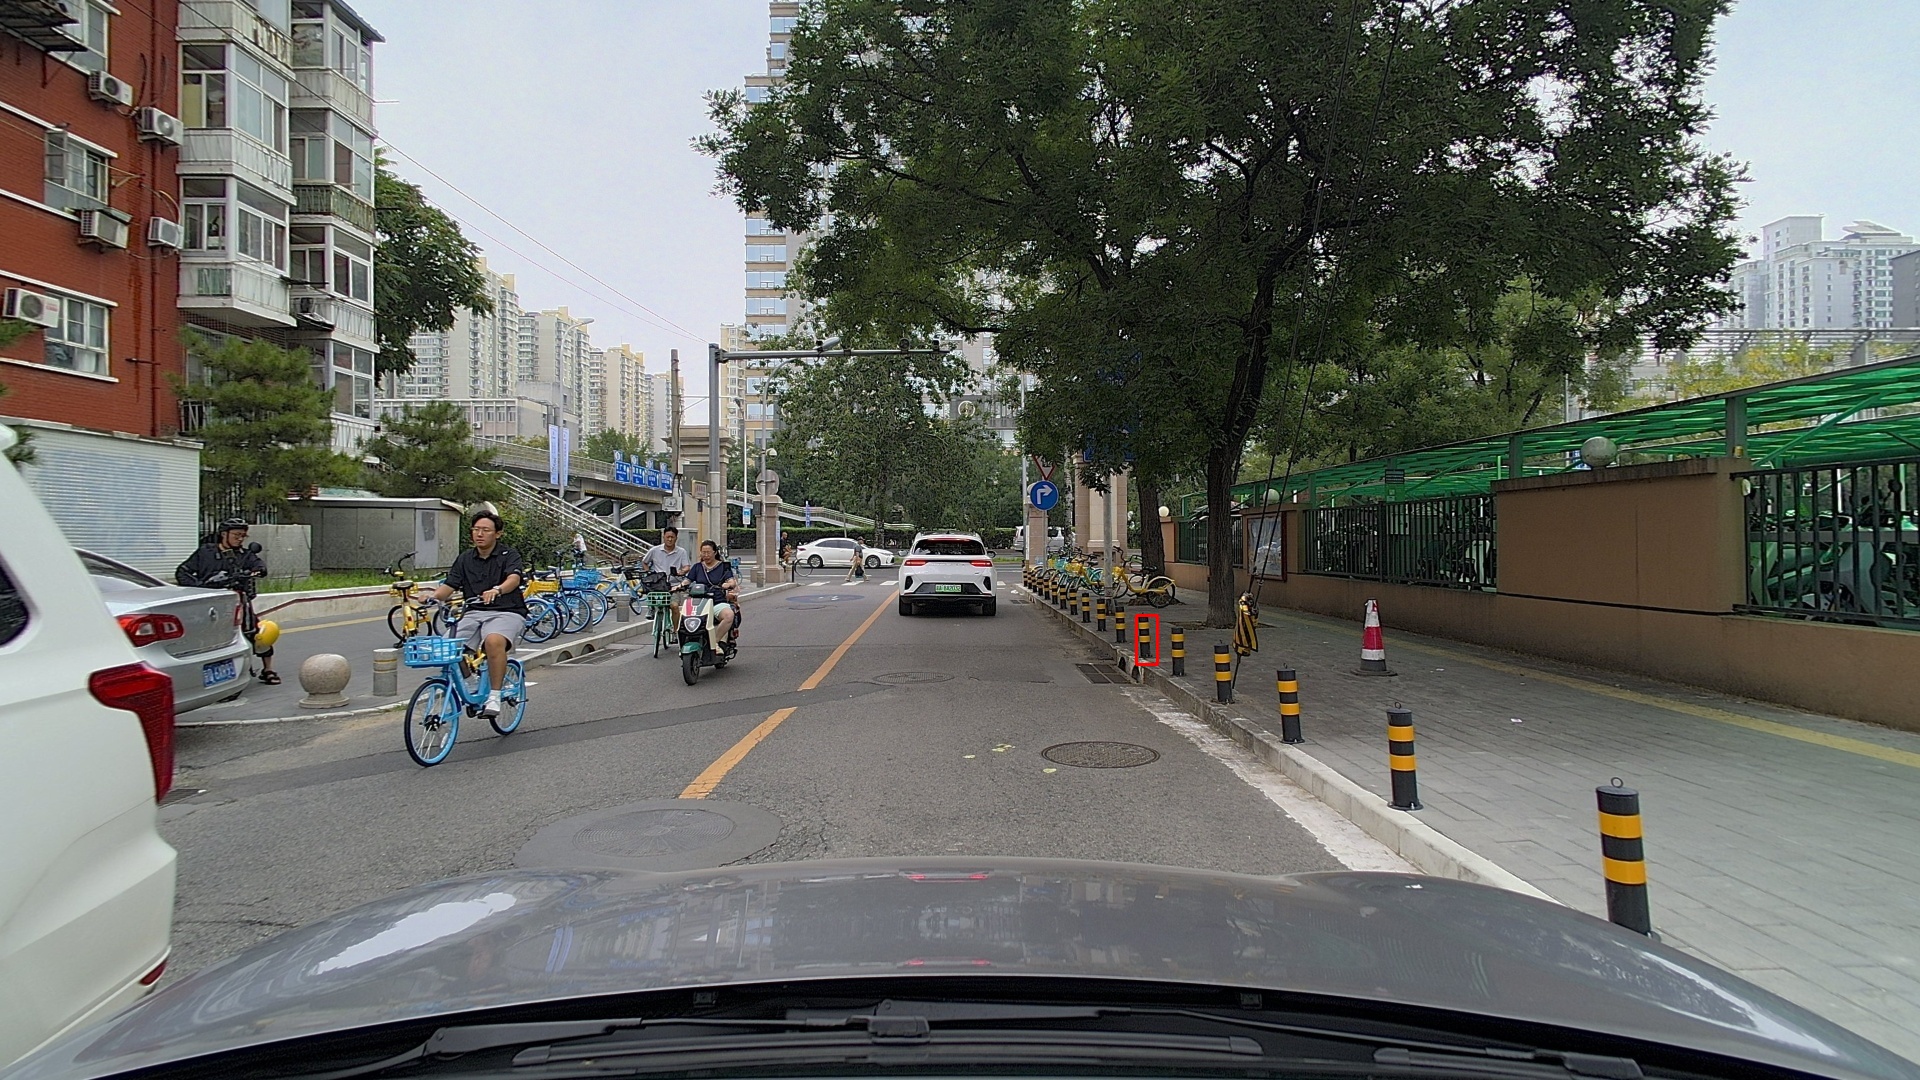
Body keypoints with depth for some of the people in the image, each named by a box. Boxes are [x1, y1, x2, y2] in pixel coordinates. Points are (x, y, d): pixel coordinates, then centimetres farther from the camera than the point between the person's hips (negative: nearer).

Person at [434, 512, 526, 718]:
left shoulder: (509, 555, 0)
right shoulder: (465, 558, 14)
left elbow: (514, 578, -20)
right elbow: (449, 585, 8)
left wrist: (496, 590, -42)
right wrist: (432, 597, -15)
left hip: (506, 611, -5)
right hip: (474, 612, 5)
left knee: (494, 641, -36)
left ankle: (495, 696, -25)